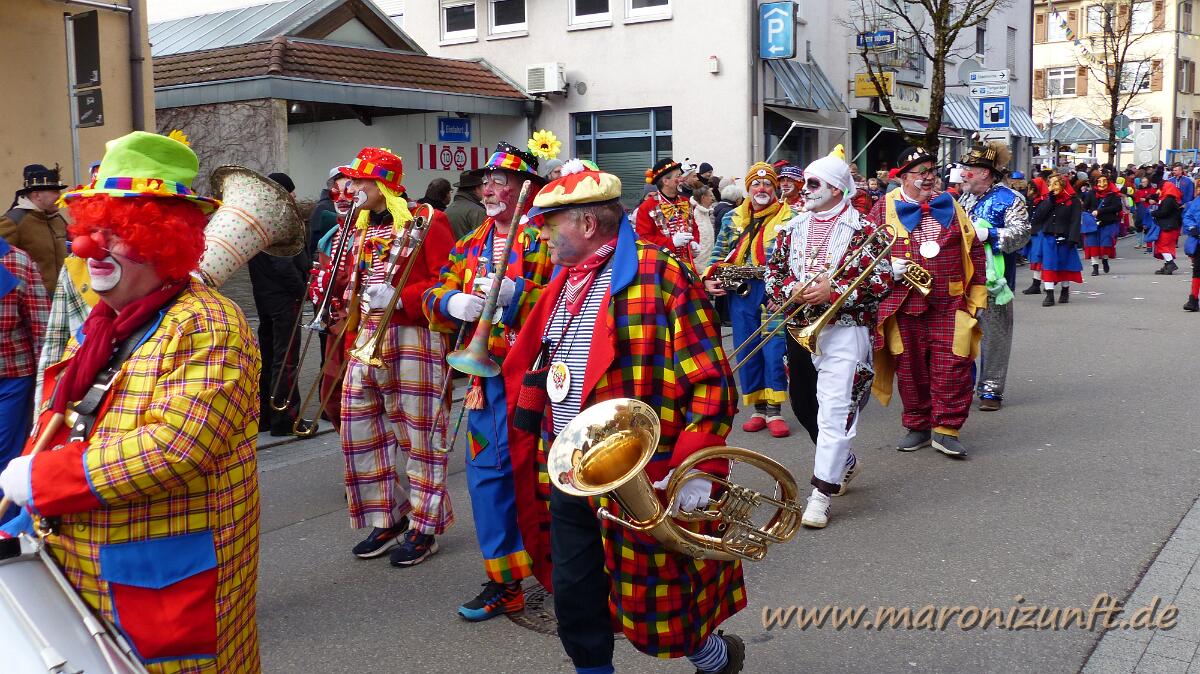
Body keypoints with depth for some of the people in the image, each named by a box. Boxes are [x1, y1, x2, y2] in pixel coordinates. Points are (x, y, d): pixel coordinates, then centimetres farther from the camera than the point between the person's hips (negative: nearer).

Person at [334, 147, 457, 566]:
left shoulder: (426, 220, -5)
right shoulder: (359, 226, 14)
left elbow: (447, 281, -11)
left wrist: (400, 299, -22)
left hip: (414, 336, -7)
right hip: (368, 337, 7)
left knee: (420, 434, 0)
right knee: (358, 432, 7)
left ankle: (423, 528, 13)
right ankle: (387, 518, 22)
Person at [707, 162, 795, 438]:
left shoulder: (788, 216, 2)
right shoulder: (732, 217, 13)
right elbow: (719, 253, 15)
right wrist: (709, 279, 0)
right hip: (741, 293, 4)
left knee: (775, 351, -6)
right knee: (747, 352, 6)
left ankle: (774, 412, 3)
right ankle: (759, 410, 17)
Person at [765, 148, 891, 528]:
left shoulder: (862, 230, -5)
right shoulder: (793, 228, 11)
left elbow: (882, 282, -9)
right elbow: (773, 271, 11)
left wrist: (833, 292, -19)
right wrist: (792, 291, -10)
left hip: (845, 329, -6)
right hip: (801, 330, 7)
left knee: (836, 408, -10)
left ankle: (821, 494, -6)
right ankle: (845, 461, 40)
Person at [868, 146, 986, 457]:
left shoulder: (949, 205, 12)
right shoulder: (884, 209, 4)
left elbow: (974, 249, 15)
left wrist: (977, 292, 10)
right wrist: (887, 266, -11)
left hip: (950, 304, 1)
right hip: (904, 305, -1)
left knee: (953, 367, -5)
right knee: (911, 368, 6)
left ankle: (946, 429, 6)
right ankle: (917, 426, 21)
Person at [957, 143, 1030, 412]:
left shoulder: (1010, 199, -6)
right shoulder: (965, 199, 16)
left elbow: (1021, 234, -17)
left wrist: (988, 234, -26)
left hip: (992, 281, -6)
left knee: (993, 335, 0)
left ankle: (991, 390, 8)